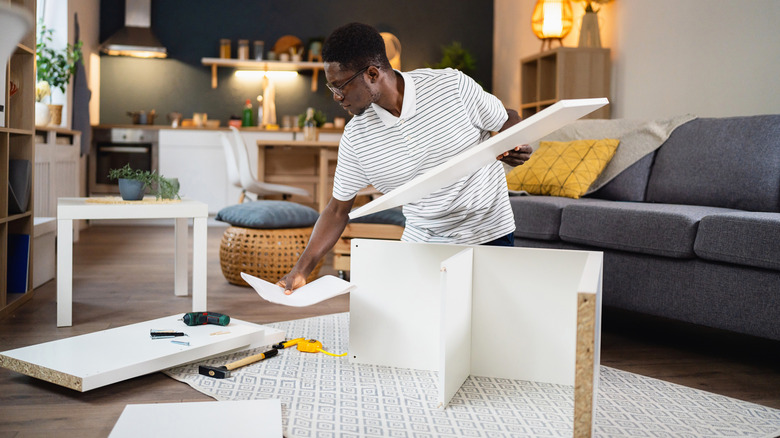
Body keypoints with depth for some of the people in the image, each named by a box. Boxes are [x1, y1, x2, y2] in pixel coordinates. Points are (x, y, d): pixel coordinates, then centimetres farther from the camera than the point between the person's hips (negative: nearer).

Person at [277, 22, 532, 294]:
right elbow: (338, 209, 3)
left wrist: (514, 149, -22)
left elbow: (507, 120, 2)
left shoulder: (452, 85, -13)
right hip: (421, 243, 3)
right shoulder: (356, 137, -5)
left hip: (488, 236, -2)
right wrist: (301, 270, -5)